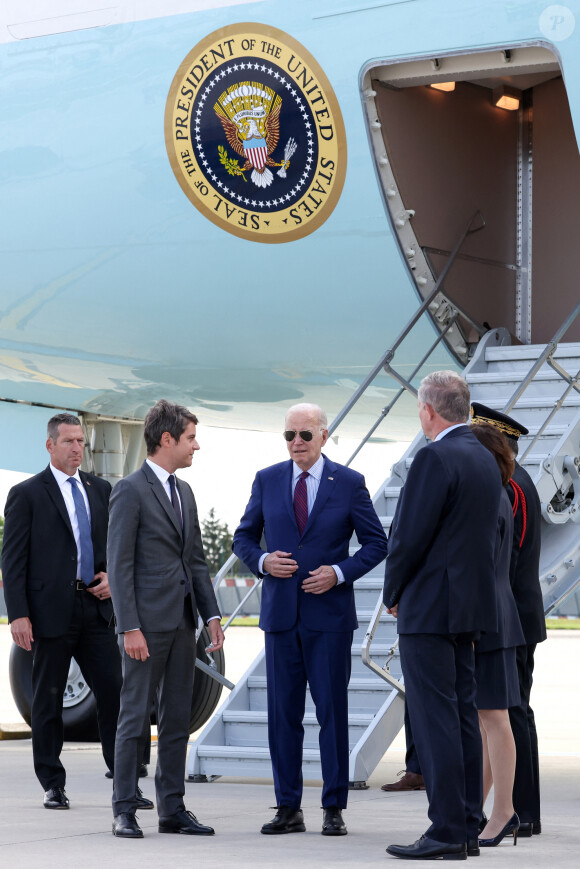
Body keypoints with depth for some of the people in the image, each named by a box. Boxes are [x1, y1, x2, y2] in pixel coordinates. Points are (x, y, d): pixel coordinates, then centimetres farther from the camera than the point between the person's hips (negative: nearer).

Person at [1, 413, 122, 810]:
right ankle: (53, 785, 13)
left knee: (114, 692, -3)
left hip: (95, 608, 4)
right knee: (48, 700, 3)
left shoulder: (100, 490, 13)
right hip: (51, 610, -3)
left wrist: (113, 577, 3)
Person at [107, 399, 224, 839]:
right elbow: (120, 565, -13)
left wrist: (212, 614, 10)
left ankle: (173, 809, 14)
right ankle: (124, 811, 2)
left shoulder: (184, 491, 16)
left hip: (183, 622, 8)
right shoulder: (130, 490, -8)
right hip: (147, 622, -8)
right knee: (134, 717, -3)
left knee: (177, 719, 9)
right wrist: (130, 628, -18)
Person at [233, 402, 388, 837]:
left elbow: (376, 542, 3)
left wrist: (339, 572, -11)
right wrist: (263, 561, -8)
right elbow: (243, 537, 13)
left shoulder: (349, 483, 1)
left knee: (333, 711, -1)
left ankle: (334, 809, 5)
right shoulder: (267, 480, 7)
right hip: (280, 613, 3)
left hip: (329, 612, -2)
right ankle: (288, 808, 11)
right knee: (283, 713, 4)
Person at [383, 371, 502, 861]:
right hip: (471, 605, 9)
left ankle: (447, 833, -7)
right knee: (463, 715, 11)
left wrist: (394, 594, -1)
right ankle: (468, 828, 14)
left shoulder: (436, 458, -15)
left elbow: (410, 536, -17)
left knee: (435, 720, -7)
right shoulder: (486, 459, 13)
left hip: (429, 609, -9)